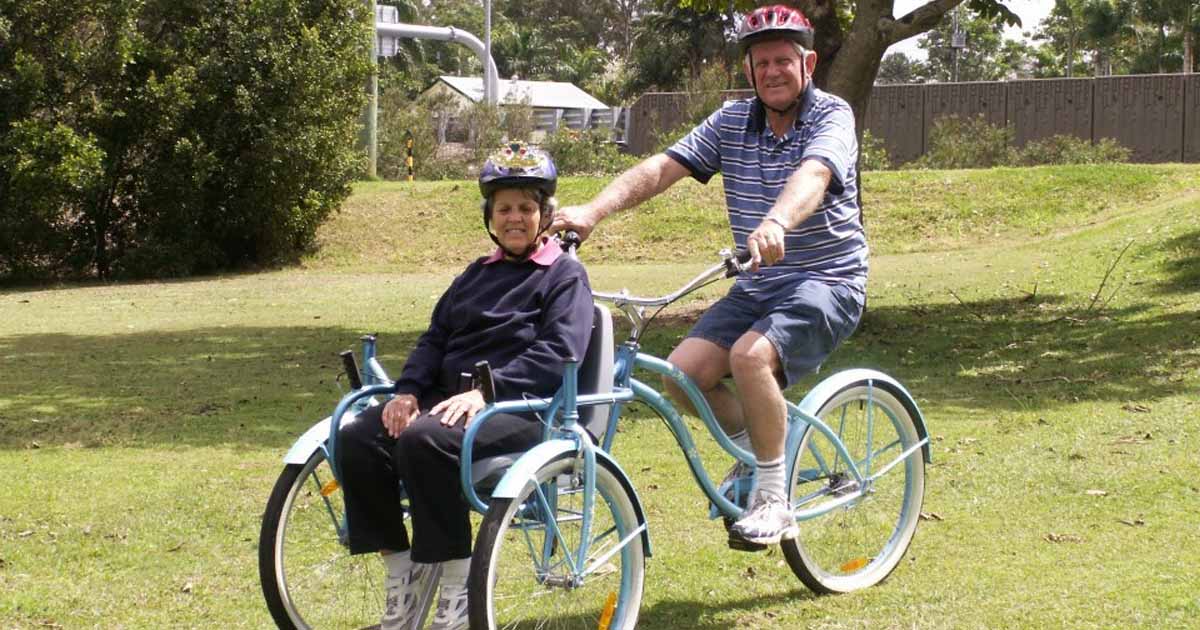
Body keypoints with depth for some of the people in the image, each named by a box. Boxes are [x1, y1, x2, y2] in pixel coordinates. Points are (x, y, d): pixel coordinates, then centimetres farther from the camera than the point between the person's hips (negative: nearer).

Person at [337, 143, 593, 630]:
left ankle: (457, 577, -23)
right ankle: (403, 571, -10)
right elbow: (436, 337, 18)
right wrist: (408, 389, -2)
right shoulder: (477, 274, 26)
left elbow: (556, 353, -11)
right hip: (450, 397, 7)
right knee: (357, 439, -18)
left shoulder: (565, 276, 4)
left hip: (522, 409, -7)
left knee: (425, 440, -36)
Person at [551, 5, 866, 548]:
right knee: (684, 370, -14)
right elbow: (661, 168, -5)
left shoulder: (831, 116, -10)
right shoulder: (732, 121, 5)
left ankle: (773, 499, -16)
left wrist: (776, 224, -54)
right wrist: (592, 211, -21)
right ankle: (751, 450, 14)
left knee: (749, 355, -32)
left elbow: (812, 175, -33)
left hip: (827, 281, -6)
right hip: (758, 284, 6)